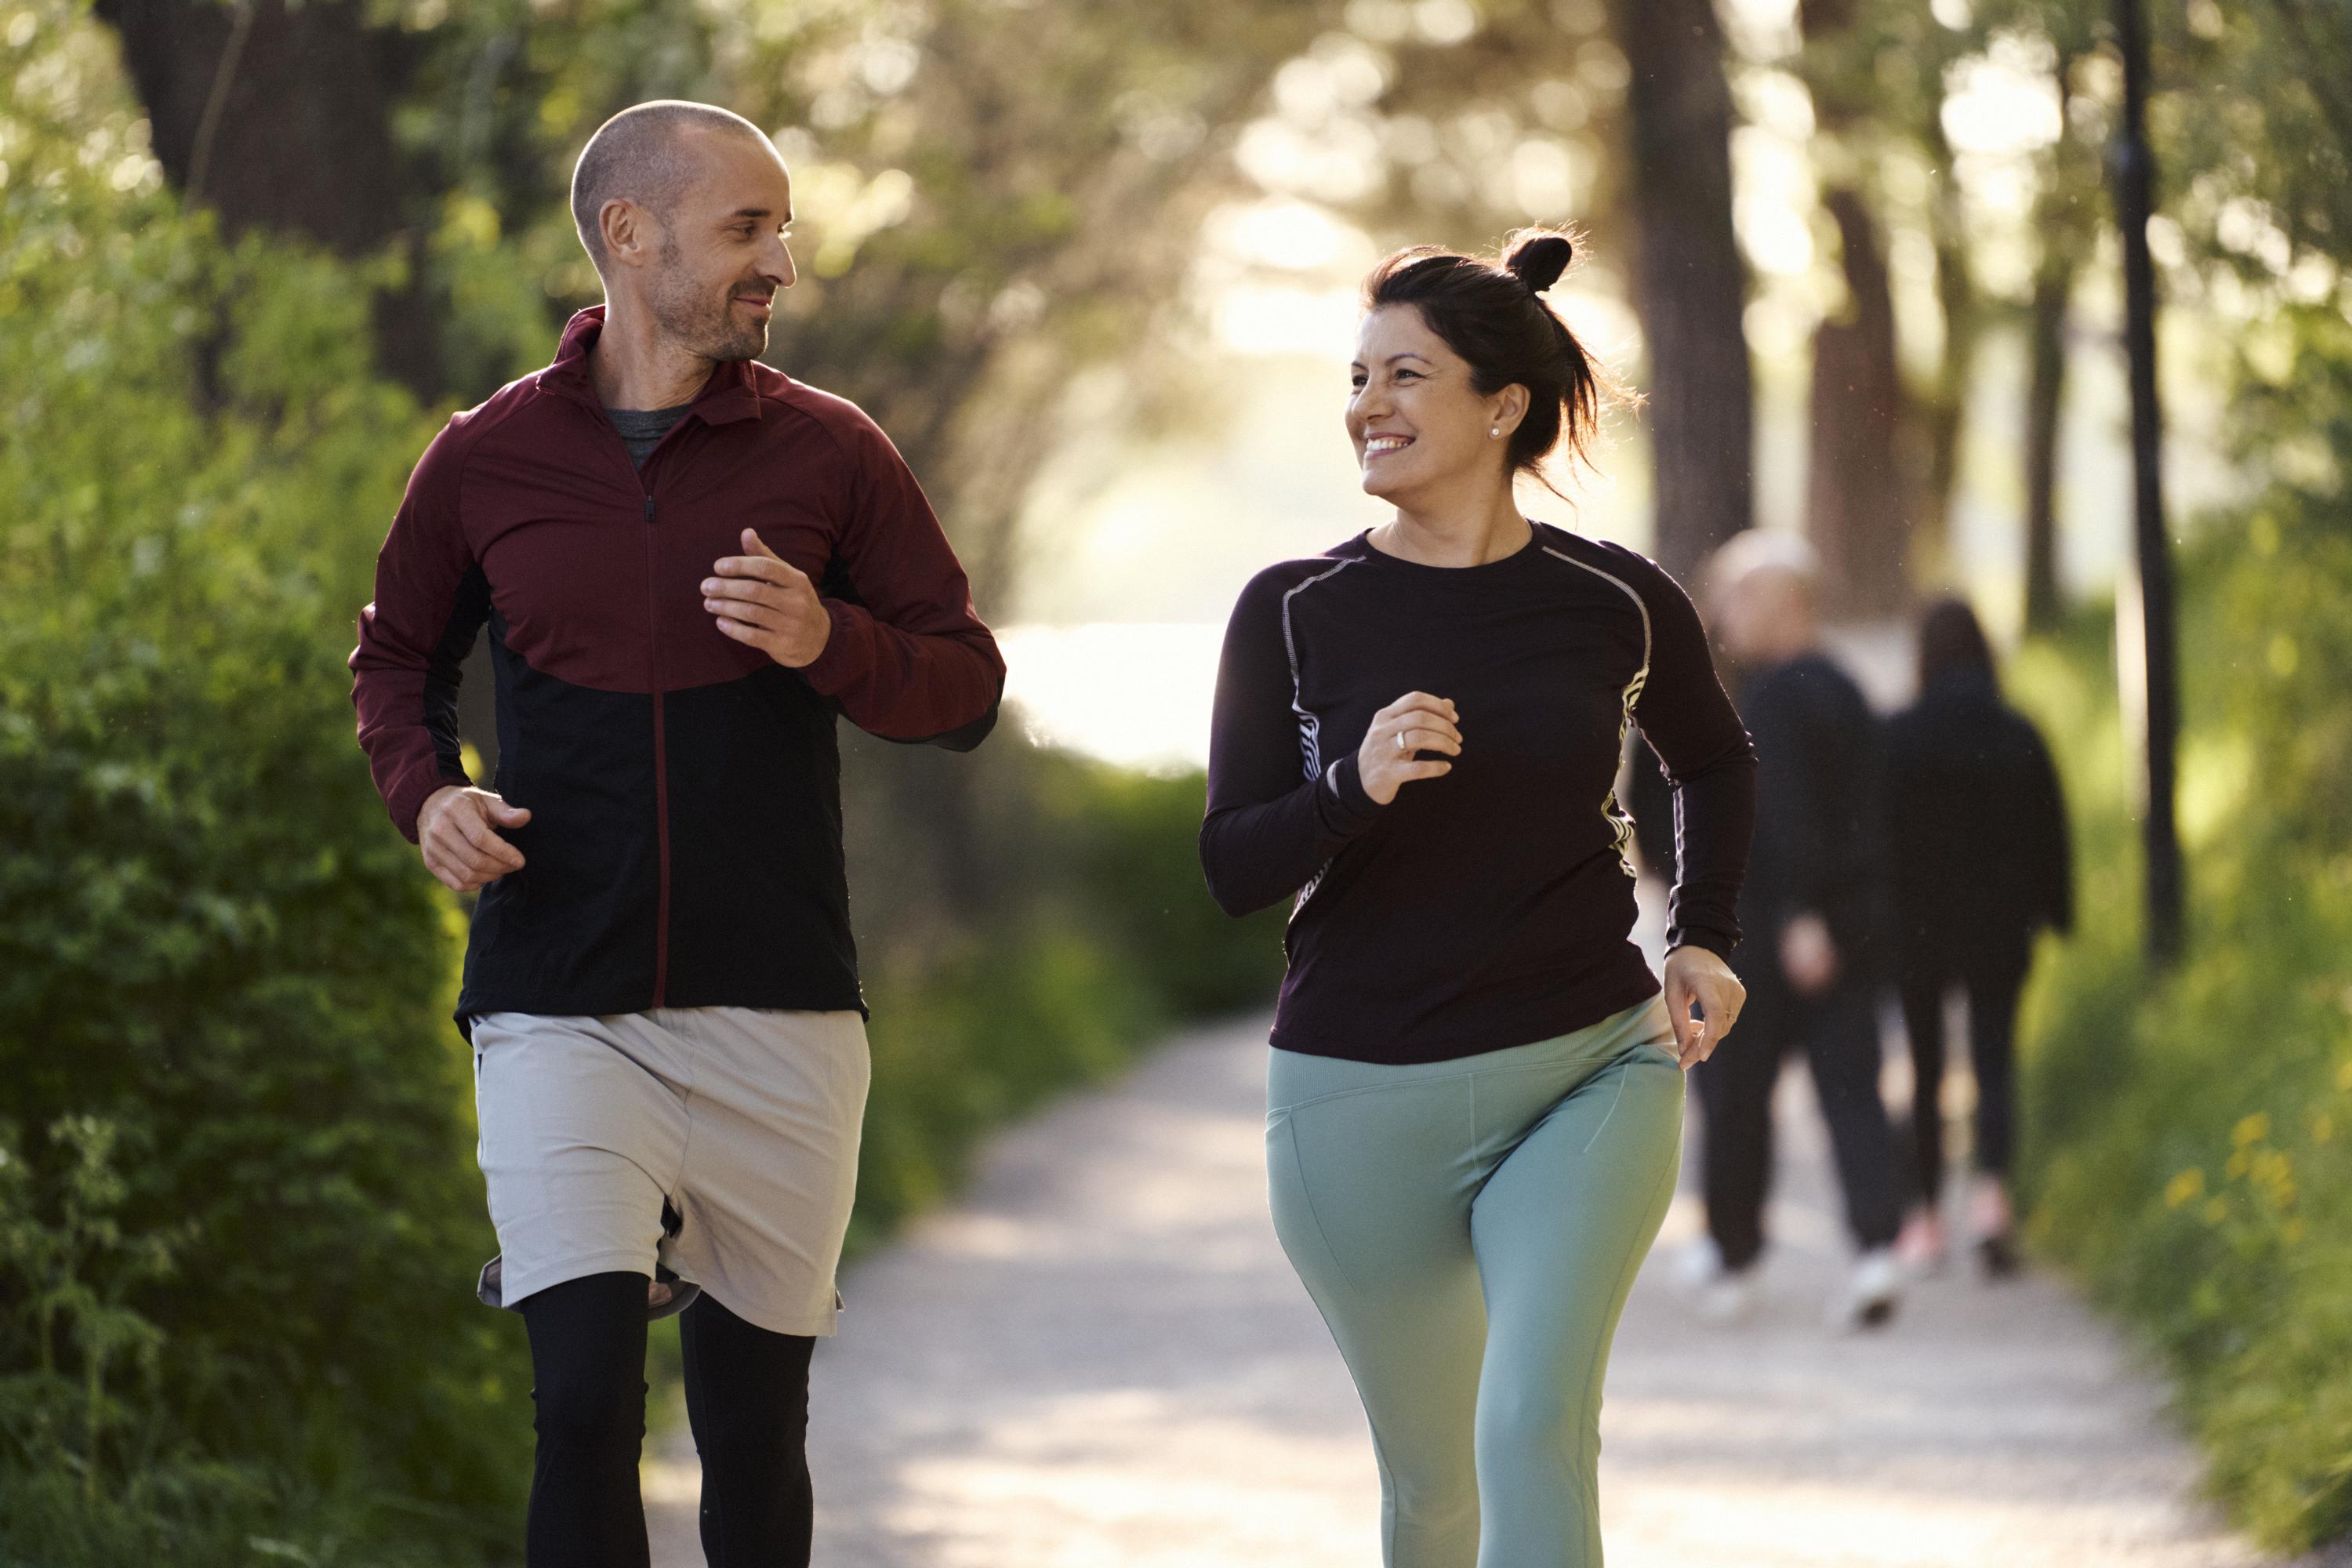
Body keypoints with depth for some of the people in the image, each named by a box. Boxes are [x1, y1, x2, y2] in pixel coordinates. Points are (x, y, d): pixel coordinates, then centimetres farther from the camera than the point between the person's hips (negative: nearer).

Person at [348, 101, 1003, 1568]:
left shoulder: (827, 452, 3)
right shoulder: (489, 457, 3)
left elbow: (965, 685, 7)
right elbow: (397, 657, 19)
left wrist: (830, 644, -14)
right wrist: (425, 790, -2)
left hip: (779, 1011, 1)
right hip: (559, 1007, -1)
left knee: (755, 1434, 8)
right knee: (585, 1403, -14)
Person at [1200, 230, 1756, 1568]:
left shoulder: (1616, 603, -1)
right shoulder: (1294, 613, -4)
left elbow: (1715, 759, 20)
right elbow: (1233, 870, -5)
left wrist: (1707, 937, 8)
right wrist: (1354, 789, -23)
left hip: (1591, 1073, -1)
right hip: (1364, 1099, 1)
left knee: (1535, 1431, -22)